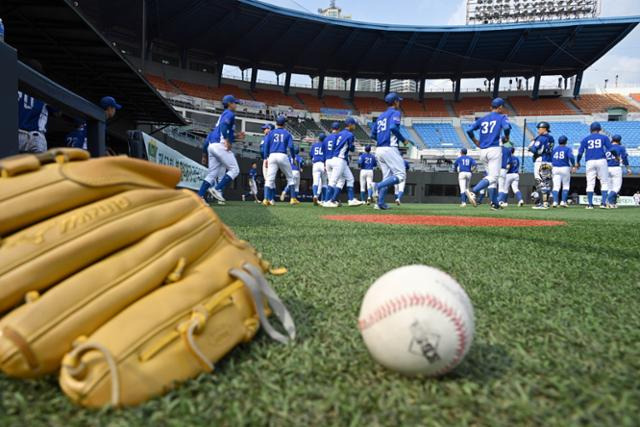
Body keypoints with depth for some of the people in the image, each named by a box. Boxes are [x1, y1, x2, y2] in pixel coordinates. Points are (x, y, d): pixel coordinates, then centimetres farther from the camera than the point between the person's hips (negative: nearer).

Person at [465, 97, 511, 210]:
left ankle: (494, 204, 11)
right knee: (493, 176, -11)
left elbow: (469, 130, 7)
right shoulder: (502, 117, 4)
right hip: (494, 149, -6)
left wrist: (476, 142, 18)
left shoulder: (482, 119, 16)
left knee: (491, 176, 12)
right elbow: (506, 127, -16)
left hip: (482, 151, 6)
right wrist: (507, 138, 2)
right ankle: (473, 192, -33)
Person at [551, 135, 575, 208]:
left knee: (556, 186, 0)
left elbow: (551, 159, 7)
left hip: (555, 168, 3)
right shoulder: (568, 149, -2)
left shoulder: (554, 149, 11)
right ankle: (563, 202, 1)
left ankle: (555, 202, -13)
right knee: (566, 186, 8)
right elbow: (571, 157, -17)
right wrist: (573, 164, -4)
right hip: (565, 168, -3)